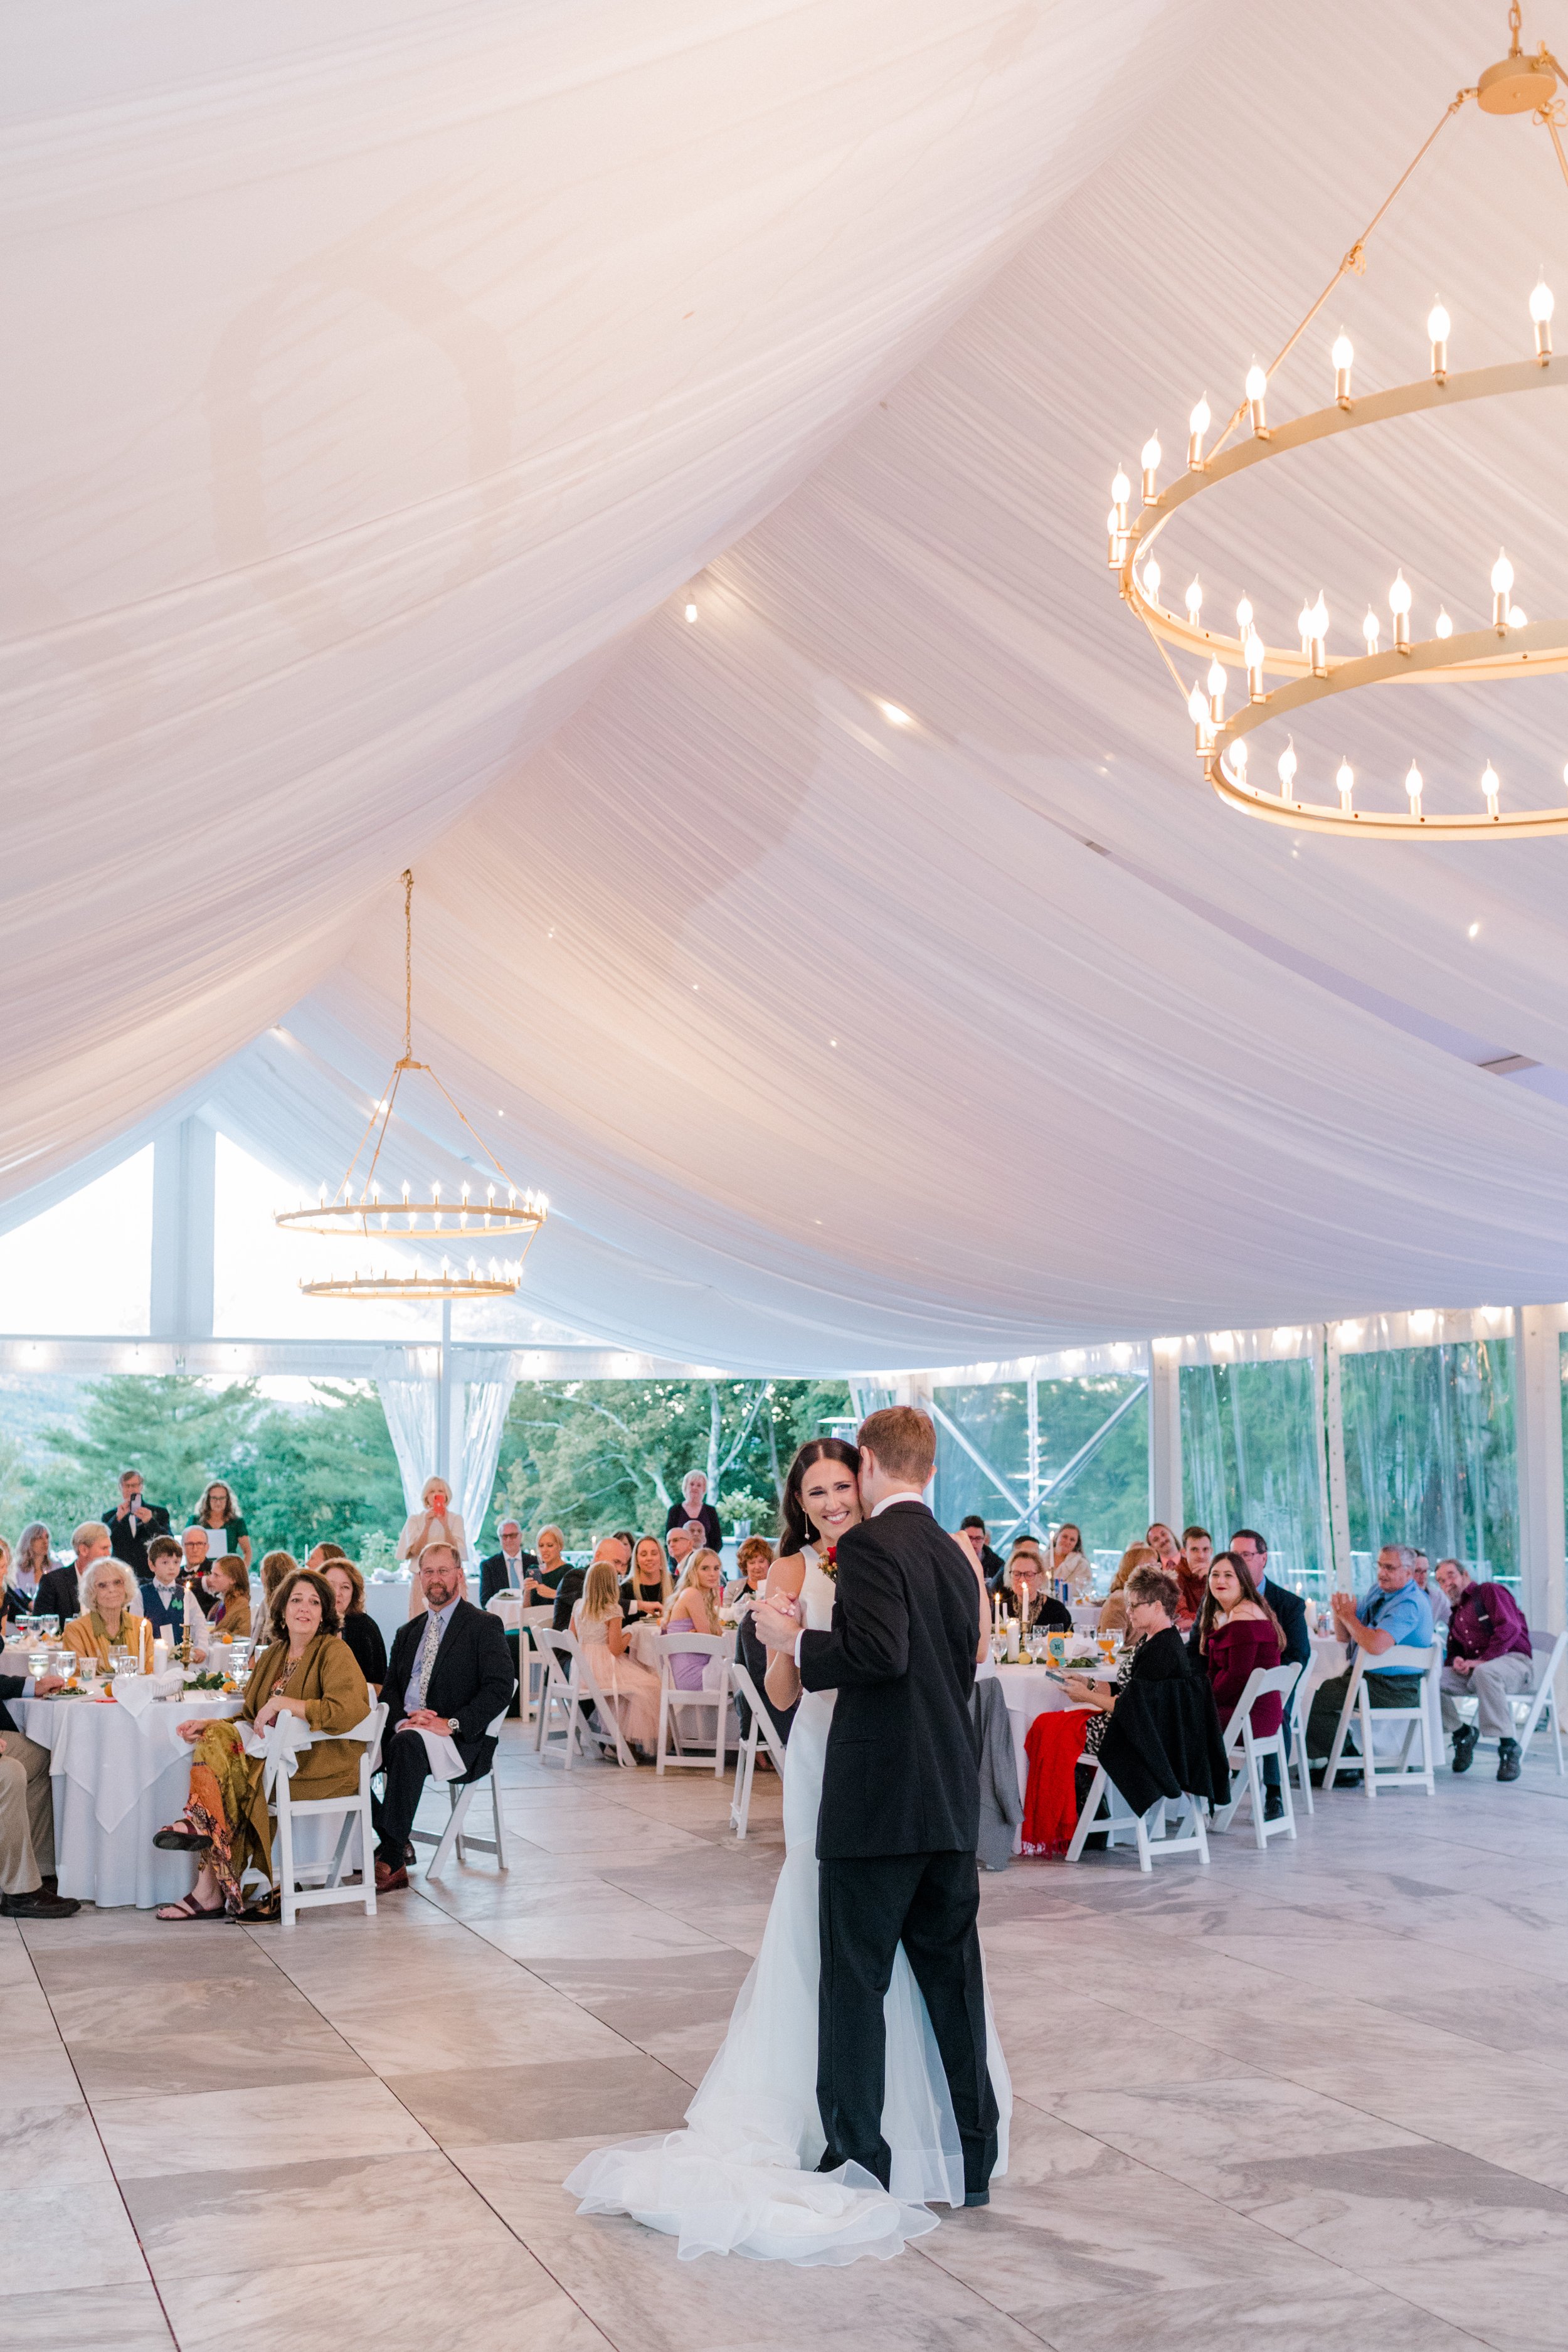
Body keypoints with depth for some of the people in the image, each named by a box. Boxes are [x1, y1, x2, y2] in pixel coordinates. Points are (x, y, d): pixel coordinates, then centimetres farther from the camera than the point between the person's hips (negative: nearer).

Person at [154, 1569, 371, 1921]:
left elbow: (347, 1711, -22)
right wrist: (209, 1724, -1)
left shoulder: (334, 1653, -6)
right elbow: (252, 1717, 18)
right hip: (277, 1753, 7)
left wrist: (281, 1704, -21)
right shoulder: (274, 1654, 17)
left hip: (322, 1763, -7)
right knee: (213, 1741, -16)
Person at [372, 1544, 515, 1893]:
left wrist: (452, 1724, -20)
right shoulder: (408, 1633, 23)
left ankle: (391, 1859, -36)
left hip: (459, 1741, -6)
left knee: (408, 1743, -38)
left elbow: (501, 1685, -10)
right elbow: (390, 1689, 15)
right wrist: (401, 1719, -9)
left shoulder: (484, 1626, 3)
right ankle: (397, 1843, -13)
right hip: (404, 1730, 6)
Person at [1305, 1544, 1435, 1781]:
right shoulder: (1378, 1591, 10)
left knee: (1316, 1699, -9)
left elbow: (1376, 1645, -34)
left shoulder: (1409, 1604, -21)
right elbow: (1345, 1636, 12)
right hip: (1368, 1674, 10)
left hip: (1392, 1688, -10)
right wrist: (1339, 1612, -10)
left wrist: (1349, 1616, -19)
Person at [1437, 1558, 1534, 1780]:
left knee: (1484, 1673, -43)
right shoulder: (1455, 1614, 25)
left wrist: (1482, 1660, -21)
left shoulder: (1490, 1592, 0)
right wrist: (1455, 1662, -2)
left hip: (1514, 1660, -7)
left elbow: (1509, 1629, -14)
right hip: (1473, 1669, 7)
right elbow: (1453, 1651, 26)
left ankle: (1509, 1746, -34)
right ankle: (1463, 1733, 1)